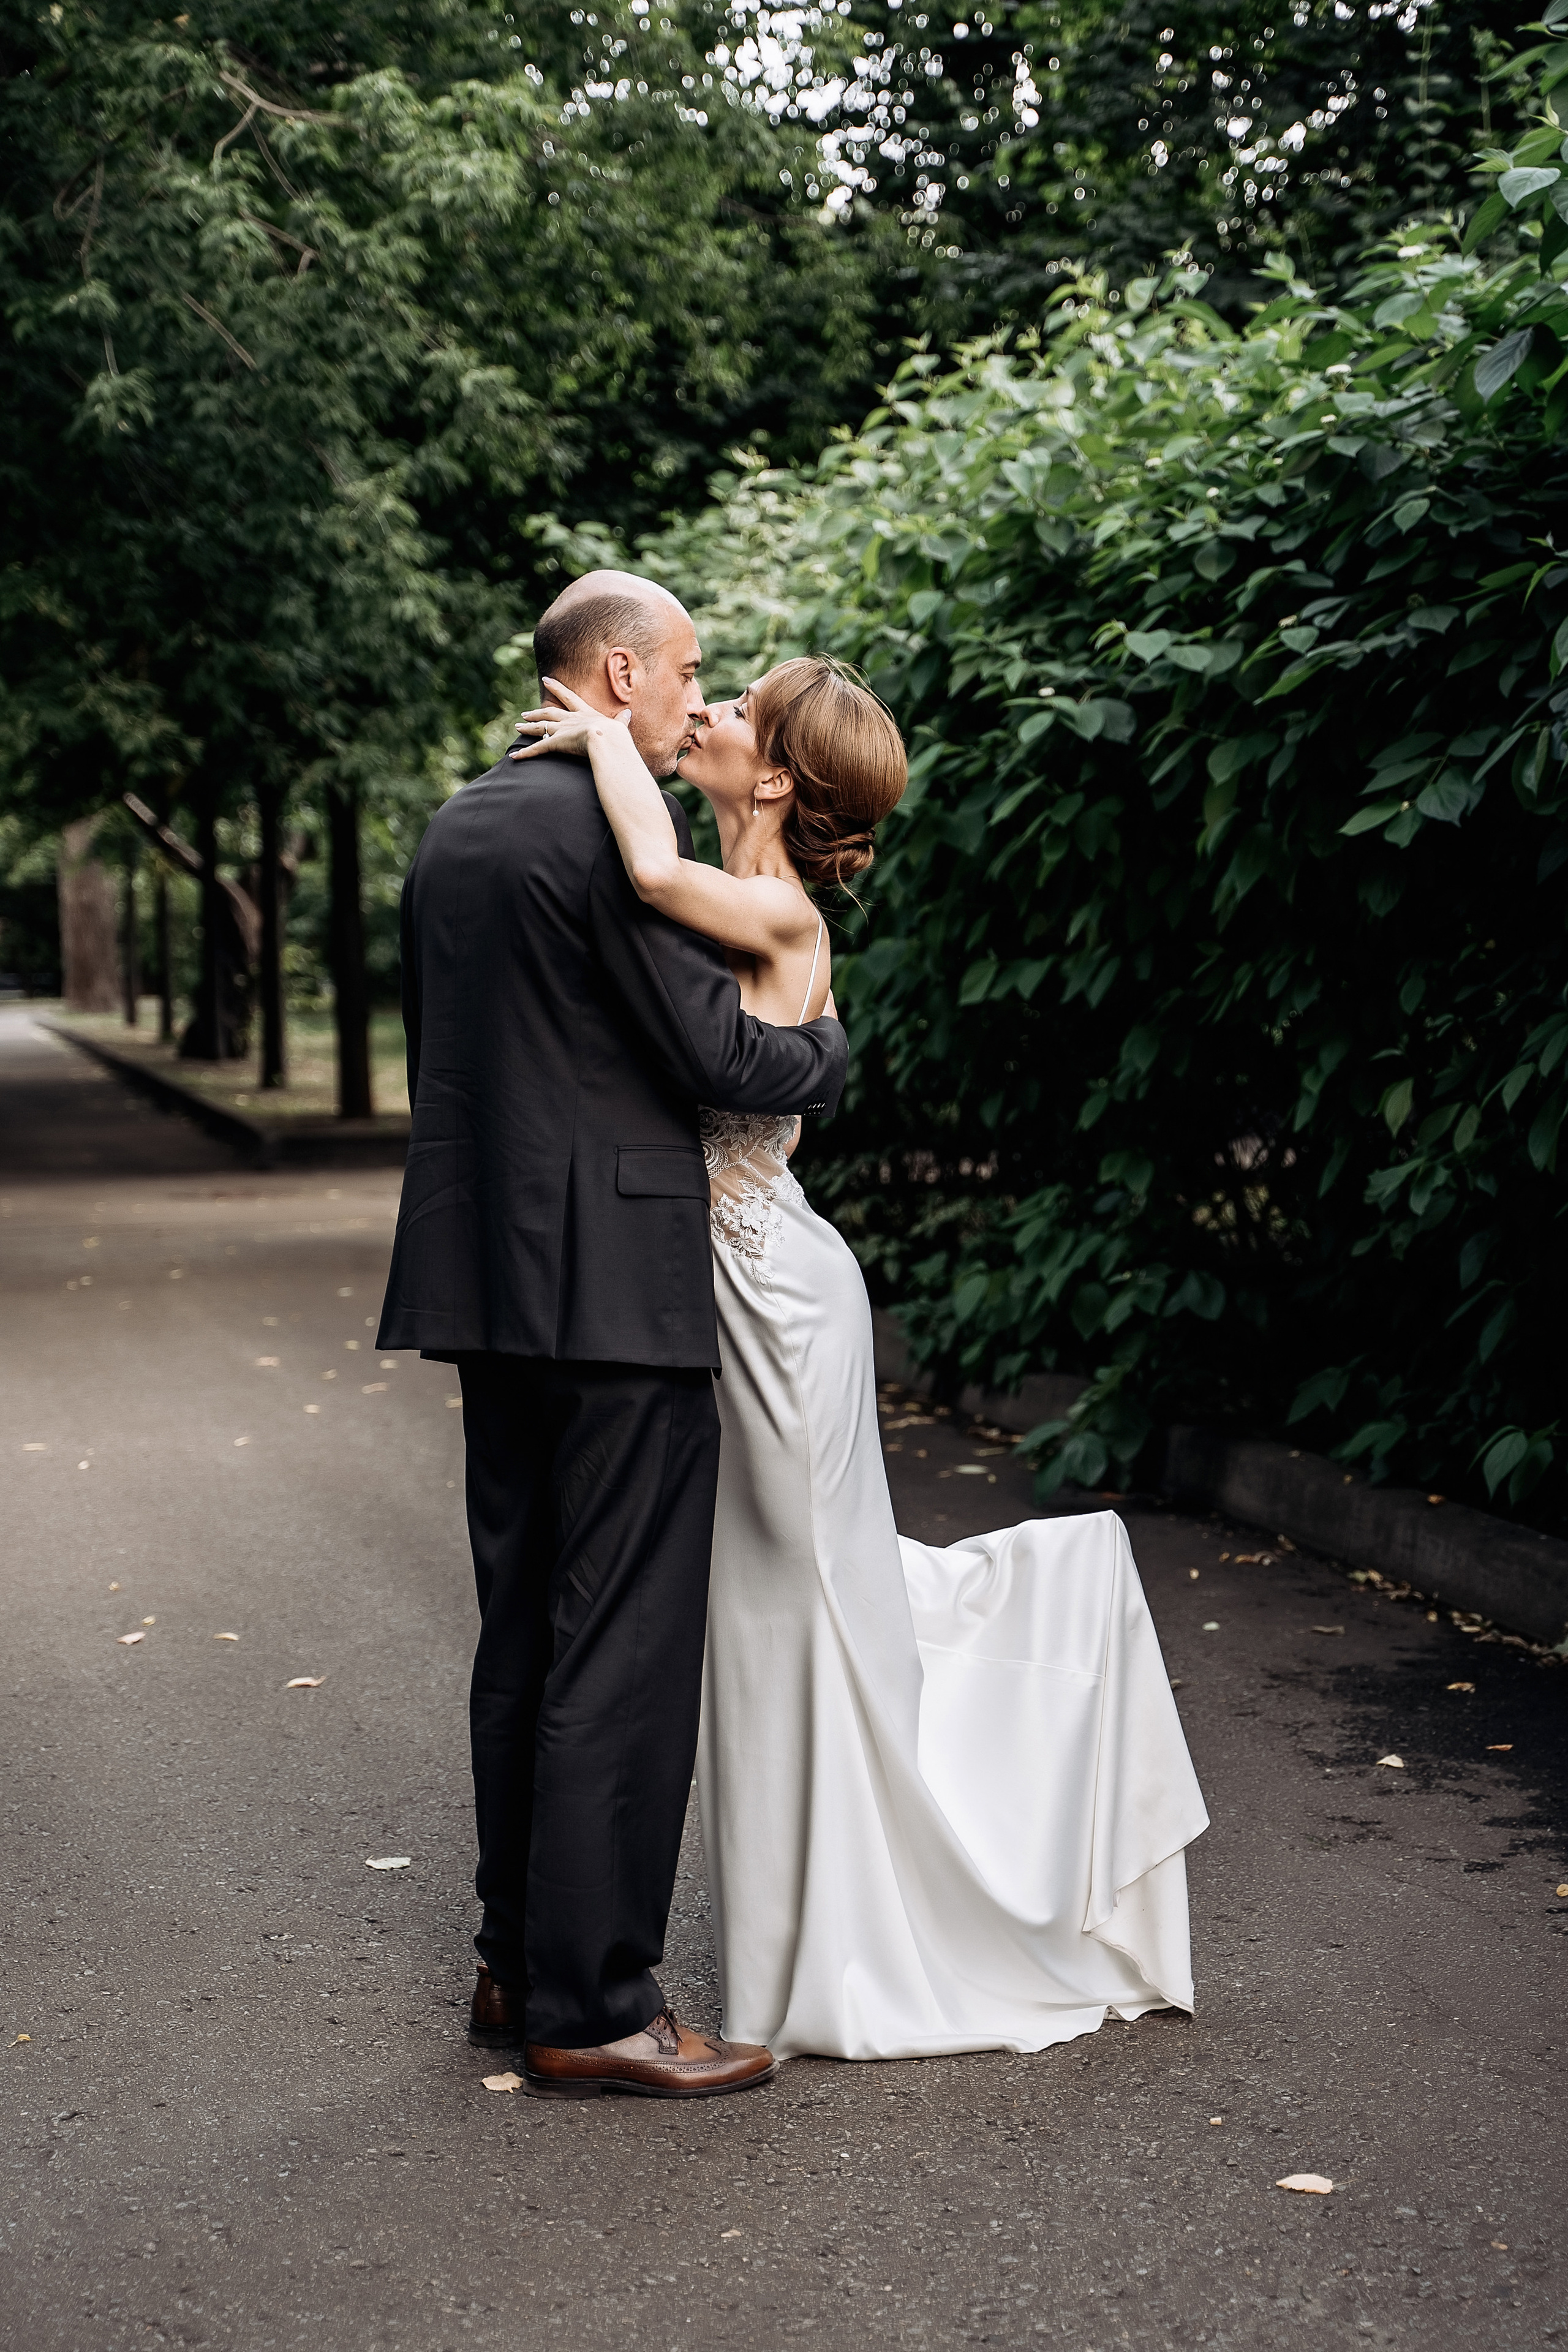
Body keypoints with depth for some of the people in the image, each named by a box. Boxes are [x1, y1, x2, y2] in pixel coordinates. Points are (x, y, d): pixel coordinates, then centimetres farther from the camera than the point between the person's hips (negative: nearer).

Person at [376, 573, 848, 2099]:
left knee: (524, 1634, 16)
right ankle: (589, 2007, 1)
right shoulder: (614, 827, -14)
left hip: (491, 1284, 9)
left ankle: (519, 1960, 24)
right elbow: (720, 1057, -15)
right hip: (615, 1286, -9)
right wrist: (826, 1044, 5)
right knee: (624, 1651, -4)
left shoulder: (454, 829, 14)